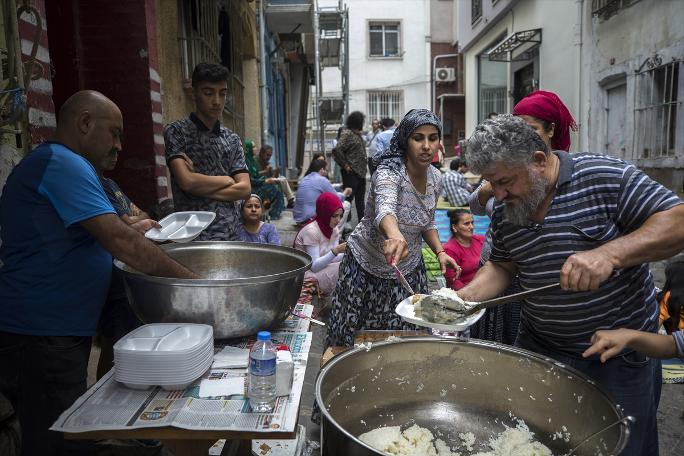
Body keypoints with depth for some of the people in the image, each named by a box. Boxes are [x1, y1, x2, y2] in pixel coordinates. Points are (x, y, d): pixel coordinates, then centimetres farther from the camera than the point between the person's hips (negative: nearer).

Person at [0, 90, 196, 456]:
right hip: (42, 336, -10)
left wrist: (133, 232, 10)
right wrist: (189, 279, -18)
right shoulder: (63, 164, -17)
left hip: (51, 332, 10)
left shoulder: (50, 162, 17)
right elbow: (120, 242, -24)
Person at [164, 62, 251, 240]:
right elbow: (187, 181, -16)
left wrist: (200, 186, -9)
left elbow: (244, 189, 0)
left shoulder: (233, 140, 10)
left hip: (231, 234, 4)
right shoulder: (176, 131, -3)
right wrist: (227, 180, -3)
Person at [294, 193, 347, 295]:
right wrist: (335, 251, -34)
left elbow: (332, 260, -2)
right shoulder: (311, 231, -20)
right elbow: (314, 266, -23)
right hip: (308, 274, -8)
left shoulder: (334, 229, 3)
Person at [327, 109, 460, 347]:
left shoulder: (436, 178, -4)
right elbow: (385, 209, -47)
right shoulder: (389, 172, -26)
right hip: (367, 265, -5)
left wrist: (440, 252, -6)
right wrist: (394, 235, -69)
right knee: (354, 343, 9)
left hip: (409, 267, 5)